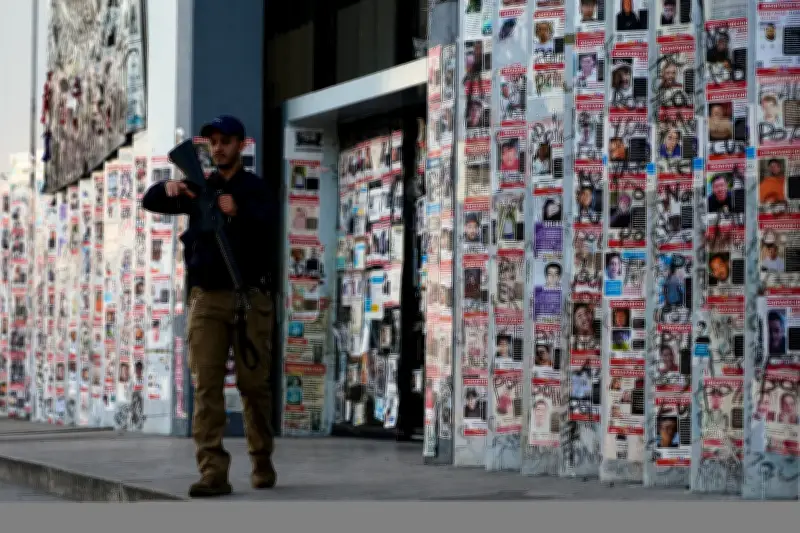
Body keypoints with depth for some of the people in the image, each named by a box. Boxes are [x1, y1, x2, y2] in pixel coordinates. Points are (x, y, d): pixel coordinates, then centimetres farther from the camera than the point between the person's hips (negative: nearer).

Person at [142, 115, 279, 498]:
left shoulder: (255, 189, 4)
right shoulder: (199, 189, 14)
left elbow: (270, 221, -17)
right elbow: (150, 202, 5)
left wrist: (238, 210, -37)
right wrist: (168, 189, -17)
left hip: (249, 298, -2)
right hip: (207, 298, 2)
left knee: (254, 385, 3)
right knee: (206, 387, -7)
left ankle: (262, 462, 21)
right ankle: (213, 473, -11)